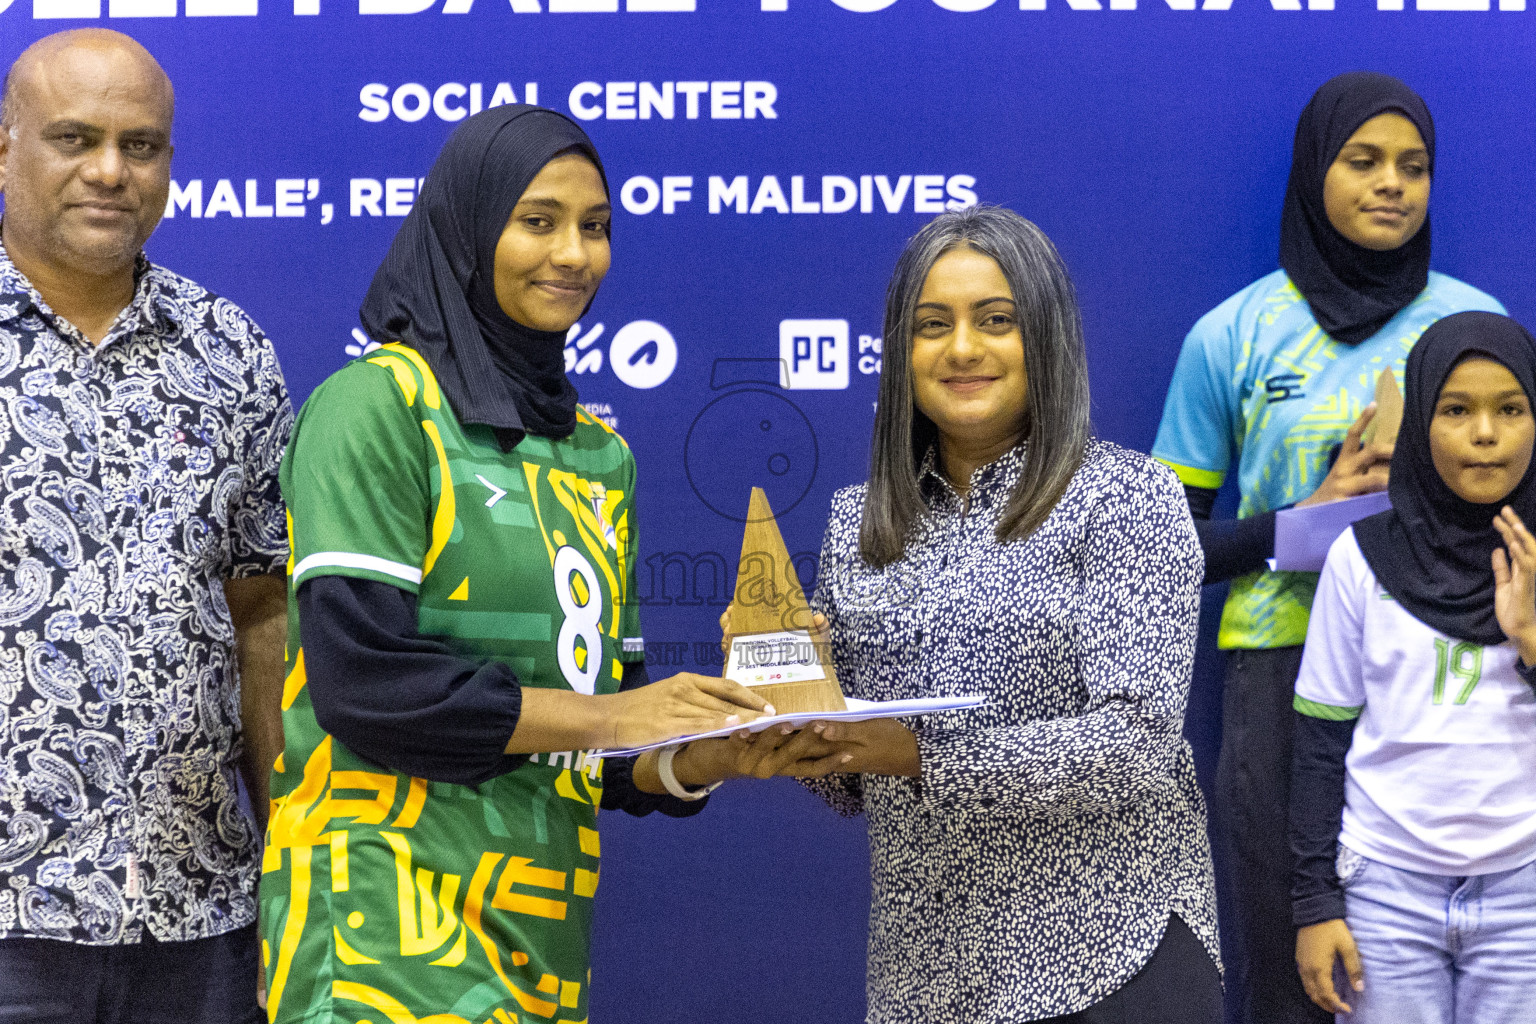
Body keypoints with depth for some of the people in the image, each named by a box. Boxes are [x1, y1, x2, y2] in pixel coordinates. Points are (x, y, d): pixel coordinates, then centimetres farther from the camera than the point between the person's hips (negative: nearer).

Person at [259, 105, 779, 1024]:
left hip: (541, 917, 6)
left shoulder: (601, 456, 16)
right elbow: (359, 677, -15)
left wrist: (693, 757, -5)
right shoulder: (376, 406, -5)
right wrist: (602, 716, -11)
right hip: (386, 910, -6)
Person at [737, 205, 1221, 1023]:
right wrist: (800, 732, -9)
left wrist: (923, 754, -22)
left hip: (1112, 950, -4)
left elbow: (1137, 741, -15)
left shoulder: (1126, 498, -5)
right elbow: (850, 785, 13)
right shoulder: (858, 523, 8)